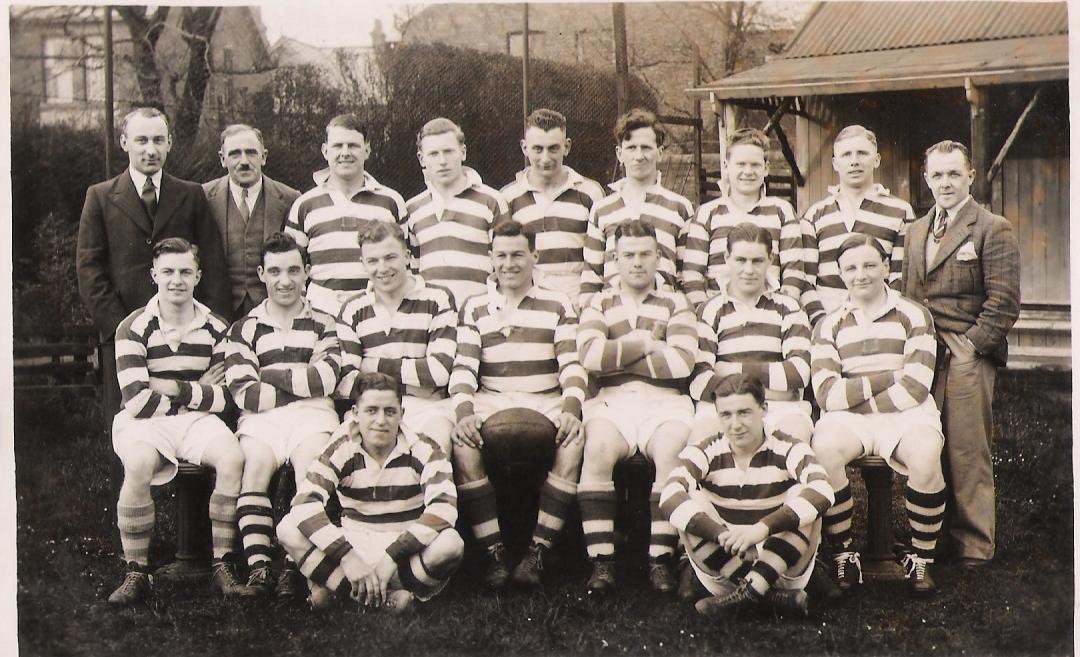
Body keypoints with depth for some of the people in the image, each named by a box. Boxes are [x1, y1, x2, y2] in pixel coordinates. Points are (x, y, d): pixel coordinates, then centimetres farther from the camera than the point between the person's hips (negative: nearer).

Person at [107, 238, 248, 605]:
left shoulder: (215, 329, 6)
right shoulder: (134, 328, -4)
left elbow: (223, 399, -1)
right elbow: (138, 401, -14)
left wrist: (176, 389, -12)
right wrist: (199, 391, -6)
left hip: (197, 421, 3)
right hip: (144, 423, -2)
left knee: (233, 458, -28)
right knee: (140, 465, -35)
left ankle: (223, 567, -18)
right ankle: (137, 574, -21)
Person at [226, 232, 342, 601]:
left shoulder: (323, 325, 20)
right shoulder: (244, 329, 18)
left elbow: (325, 379, 1)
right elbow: (243, 393, 2)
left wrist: (271, 375, 3)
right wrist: (303, 385, 0)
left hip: (312, 417, 0)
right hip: (261, 418, 0)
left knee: (311, 464, -31)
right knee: (254, 463, -31)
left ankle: (295, 569, -33)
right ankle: (257, 567, -36)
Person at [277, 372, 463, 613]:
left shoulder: (423, 451, -6)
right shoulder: (341, 451, -5)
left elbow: (444, 508, -22)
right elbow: (304, 503, -19)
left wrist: (392, 556, -29)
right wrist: (348, 556, -31)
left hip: (407, 553, -1)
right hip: (354, 546, 2)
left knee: (450, 543, -35)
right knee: (288, 529, -23)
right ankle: (389, 597, -26)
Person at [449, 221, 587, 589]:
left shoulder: (557, 305, 13)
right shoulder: (475, 308, 14)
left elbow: (572, 365, 3)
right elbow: (463, 367, 3)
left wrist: (570, 409, -16)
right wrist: (464, 413, -16)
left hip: (547, 403, 0)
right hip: (491, 402, 1)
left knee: (573, 445, -32)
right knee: (463, 448, -31)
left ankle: (537, 551, -23)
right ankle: (493, 552, -22)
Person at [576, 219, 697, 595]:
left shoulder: (675, 304, 16)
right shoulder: (599, 304, 19)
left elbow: (683, 362, -2)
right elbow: (589, 355, -2)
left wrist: (617, 356, 0)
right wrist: (644, 343, -1)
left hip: (665, 401, 0)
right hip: (612, 400, 0)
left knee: (670, 451, -32)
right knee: (597, 449, -31)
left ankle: (661, 560, -26)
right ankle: (601, 561, -28)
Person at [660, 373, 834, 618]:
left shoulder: (789, 450, -7)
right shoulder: (704, 453, -4)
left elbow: (822, 491, -29)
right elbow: (670, 497, -25)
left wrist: (761, 529, -41)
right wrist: (722, 534, -41)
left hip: (782, 568, -1)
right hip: (723, 576, 1)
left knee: (804, 500, -21)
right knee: (691, 503, -21)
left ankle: (750, 590, -30)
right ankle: (773, 597, -29)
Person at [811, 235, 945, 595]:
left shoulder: (913, 315, 6)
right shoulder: (828, 325, 11)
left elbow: (915, 388, -6)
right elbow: (828, 395, -4)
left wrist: (856, 395, -6)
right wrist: (888, 377, -8)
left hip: (906, 415, -1)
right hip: (848, 420, 1)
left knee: (925, 455, -34)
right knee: (823, 449, -32)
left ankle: (921, 559, -12)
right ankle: (842, 555, -16)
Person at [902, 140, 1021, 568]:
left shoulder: (993, 230, -1)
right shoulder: (916, 232, 18)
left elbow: (1004, 302, -7)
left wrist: (970, 345, -12)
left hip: (968, 357, -5)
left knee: (967, 452, -3)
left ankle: (974, 544, 7)